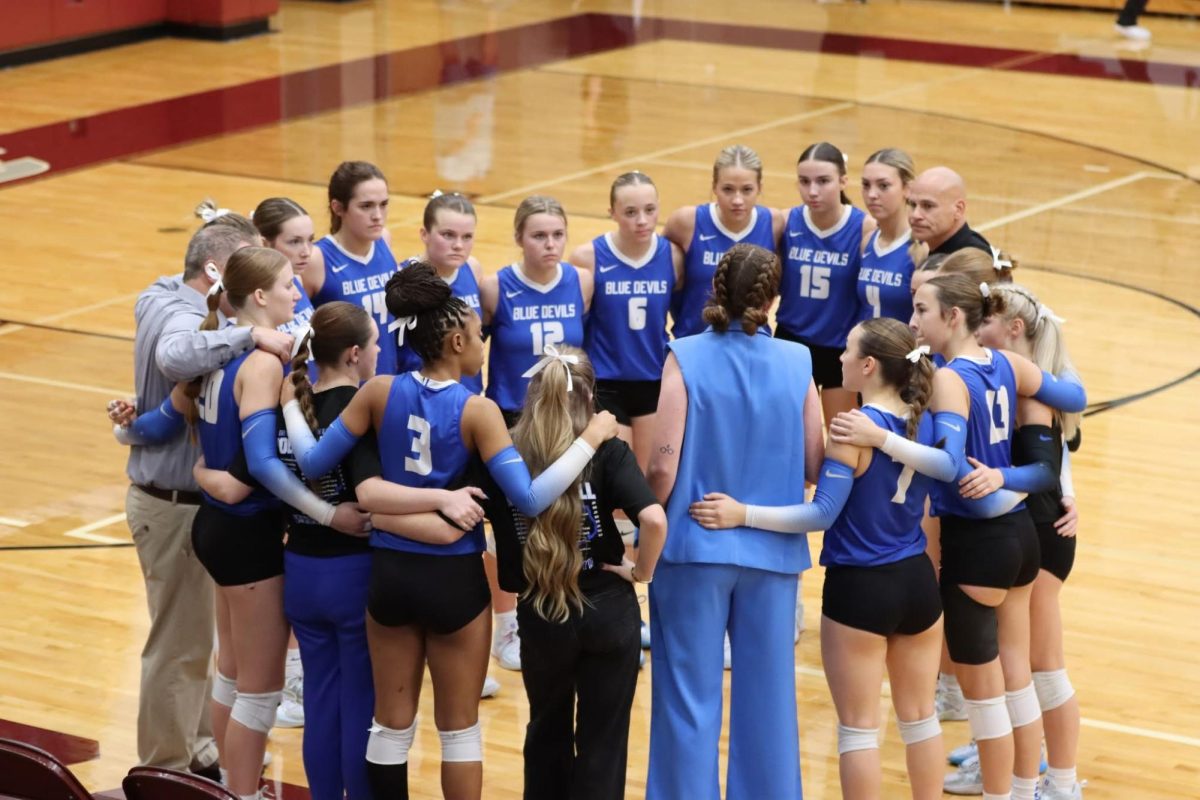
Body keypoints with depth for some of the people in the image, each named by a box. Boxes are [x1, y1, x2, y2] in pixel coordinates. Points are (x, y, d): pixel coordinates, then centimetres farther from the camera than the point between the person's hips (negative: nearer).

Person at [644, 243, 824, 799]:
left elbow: (663, 466, -12)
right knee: (767, 697, 12)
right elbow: (814, 468, 0)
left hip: (696, 548, -2)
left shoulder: (686, 358, -9)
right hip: (772, 552, 2)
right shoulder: (796, 363, -2)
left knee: (688, 697, 6)